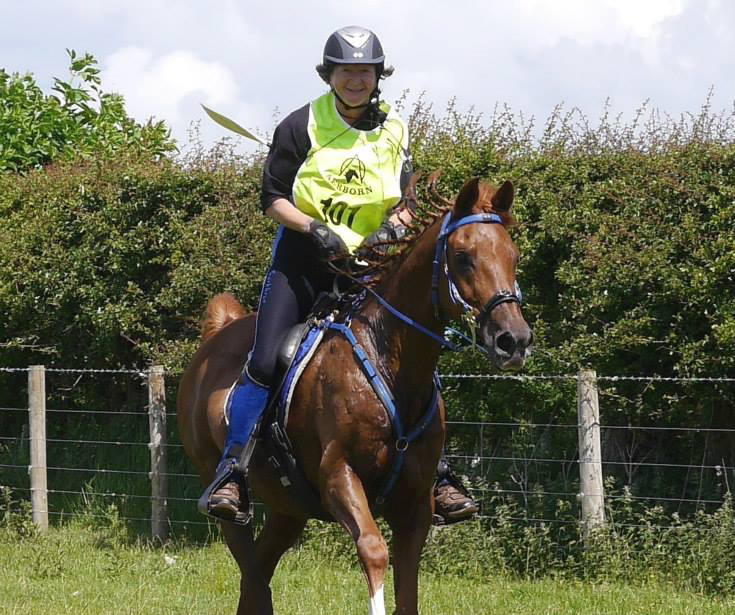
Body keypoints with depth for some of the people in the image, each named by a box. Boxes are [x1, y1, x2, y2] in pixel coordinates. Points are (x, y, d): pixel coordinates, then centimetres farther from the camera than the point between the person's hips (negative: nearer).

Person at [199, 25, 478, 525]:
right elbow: (272, 197, -4)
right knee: (265, 361, -17)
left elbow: (406, 201, 11)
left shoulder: (395, 132, 8)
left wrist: (394, 224, -12)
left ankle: (437, 476, -1)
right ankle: (231, 471, -14)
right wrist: (314, 228, -19)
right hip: (303, 258, -3)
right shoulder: (302, 126, -3)